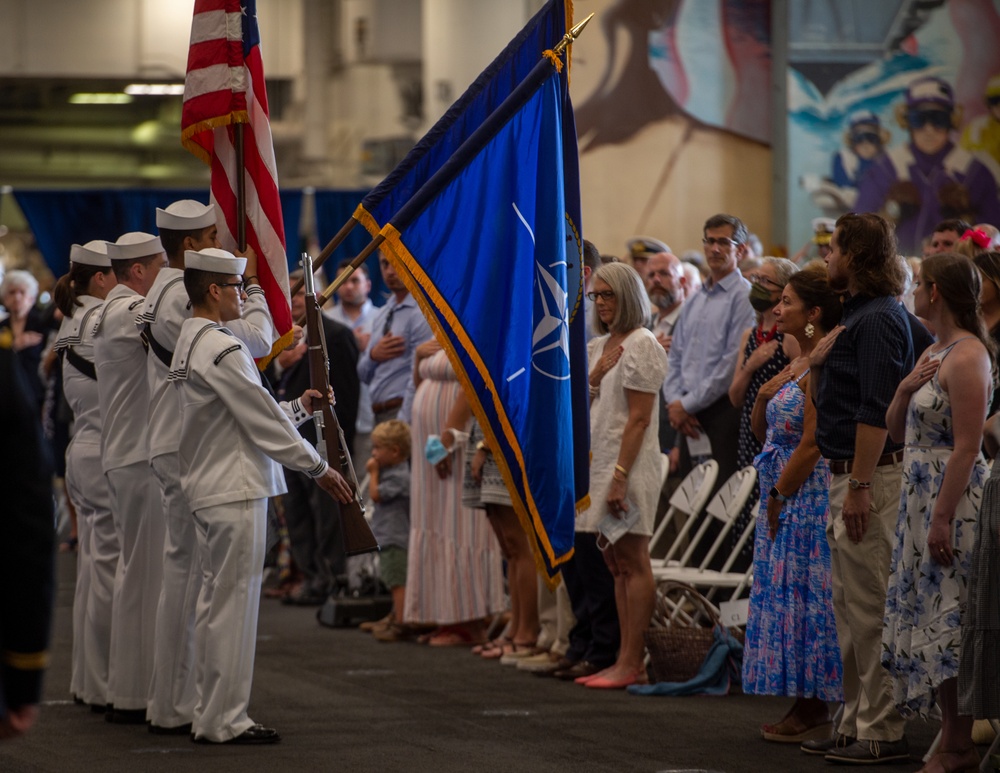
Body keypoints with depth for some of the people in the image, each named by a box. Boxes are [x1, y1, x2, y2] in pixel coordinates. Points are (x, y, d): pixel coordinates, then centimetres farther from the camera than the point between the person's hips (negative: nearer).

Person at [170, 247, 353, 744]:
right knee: (234, 602, -5)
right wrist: (318, 468, -6)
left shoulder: (188, 342, 14)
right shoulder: (222, 349, -17)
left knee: (216, 600, 13)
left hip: (206, 488, 10)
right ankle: (224, 720, -2)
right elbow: (263, 422, -15)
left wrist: (298, 408, 14)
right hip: (235, 491, -10)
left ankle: (210, 713, 18)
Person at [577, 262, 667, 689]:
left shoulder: (641, 344, -9)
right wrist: (595, 375, 3)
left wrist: (620, 476, -20)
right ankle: (625, 661, 10)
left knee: (632, 562, -8)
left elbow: (639, 418, -16)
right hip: (597, 460, 9)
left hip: (628, 462, -9)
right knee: (616, 565, 8)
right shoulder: (599, 346, 17)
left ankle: (631, 663, -9)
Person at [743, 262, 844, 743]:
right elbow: (763, 432, 18)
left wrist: (780, 495, -12)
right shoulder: (795, 364, 14)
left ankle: (813, 712, 2)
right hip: (782, 496, 10)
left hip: (807, 496, -10)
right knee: (786, 593, 11)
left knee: (802, 595, -5)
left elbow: (811, 444, -19)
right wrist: (762, 397, -2)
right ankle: (805, 706, 16)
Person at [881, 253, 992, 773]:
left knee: (947, 624, -7)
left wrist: (943, 518, -23)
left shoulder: (967, 358, -15)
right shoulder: (934, 353, 15)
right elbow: (896, 431, 18)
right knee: (927, 619, 10)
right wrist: (905, 389, -1)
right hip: (920, 495, 10)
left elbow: (967, 446, -20)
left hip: (953, 498, -10)